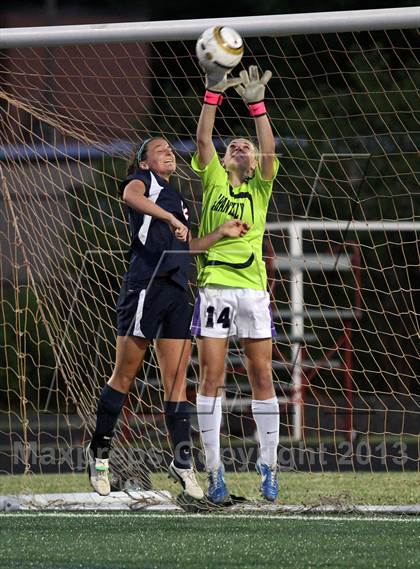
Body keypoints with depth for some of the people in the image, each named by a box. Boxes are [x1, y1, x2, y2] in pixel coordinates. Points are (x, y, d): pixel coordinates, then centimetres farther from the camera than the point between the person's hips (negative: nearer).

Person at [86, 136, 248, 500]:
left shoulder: (175, 197, 27)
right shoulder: (143, 179, 4)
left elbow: (188, 246, 28)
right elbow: (130, 195, -21)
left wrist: (222, 233, 14)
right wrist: (169, 218, -31)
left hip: (176, 292, 7)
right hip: (145, 286, -7)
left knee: (177, 380, 2)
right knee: (125, 375, -1)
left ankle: (182, 460, 1)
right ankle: (100, 451, 9)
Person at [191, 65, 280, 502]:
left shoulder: (260, 187, 12)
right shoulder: (214, 181, 12)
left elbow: (269, 150, -4)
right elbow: (203, 140, 0)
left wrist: (257, 104, -10)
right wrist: (213, 95, -8)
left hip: (253, 289, 1)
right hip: (214, 287, -1)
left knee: (262, 378, 1)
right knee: (211, 377, -5)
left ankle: (268, 466, 8)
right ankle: (213, 469, -2)